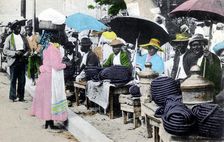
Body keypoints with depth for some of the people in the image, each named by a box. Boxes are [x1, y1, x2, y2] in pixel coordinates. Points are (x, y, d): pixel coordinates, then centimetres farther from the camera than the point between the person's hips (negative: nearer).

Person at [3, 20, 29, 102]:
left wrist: (25, 55, -6)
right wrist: (15, 53, -15)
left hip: (22, 61, 3)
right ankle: (13, 97, 8)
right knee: (13, 80, -1)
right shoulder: (9, 38, 3)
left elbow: (28, 49, 15)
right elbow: (5, 50, -3)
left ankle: (20, 96, 12)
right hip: (14, 61, -3)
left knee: (22, 80, 4)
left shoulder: (23, 38, 13)